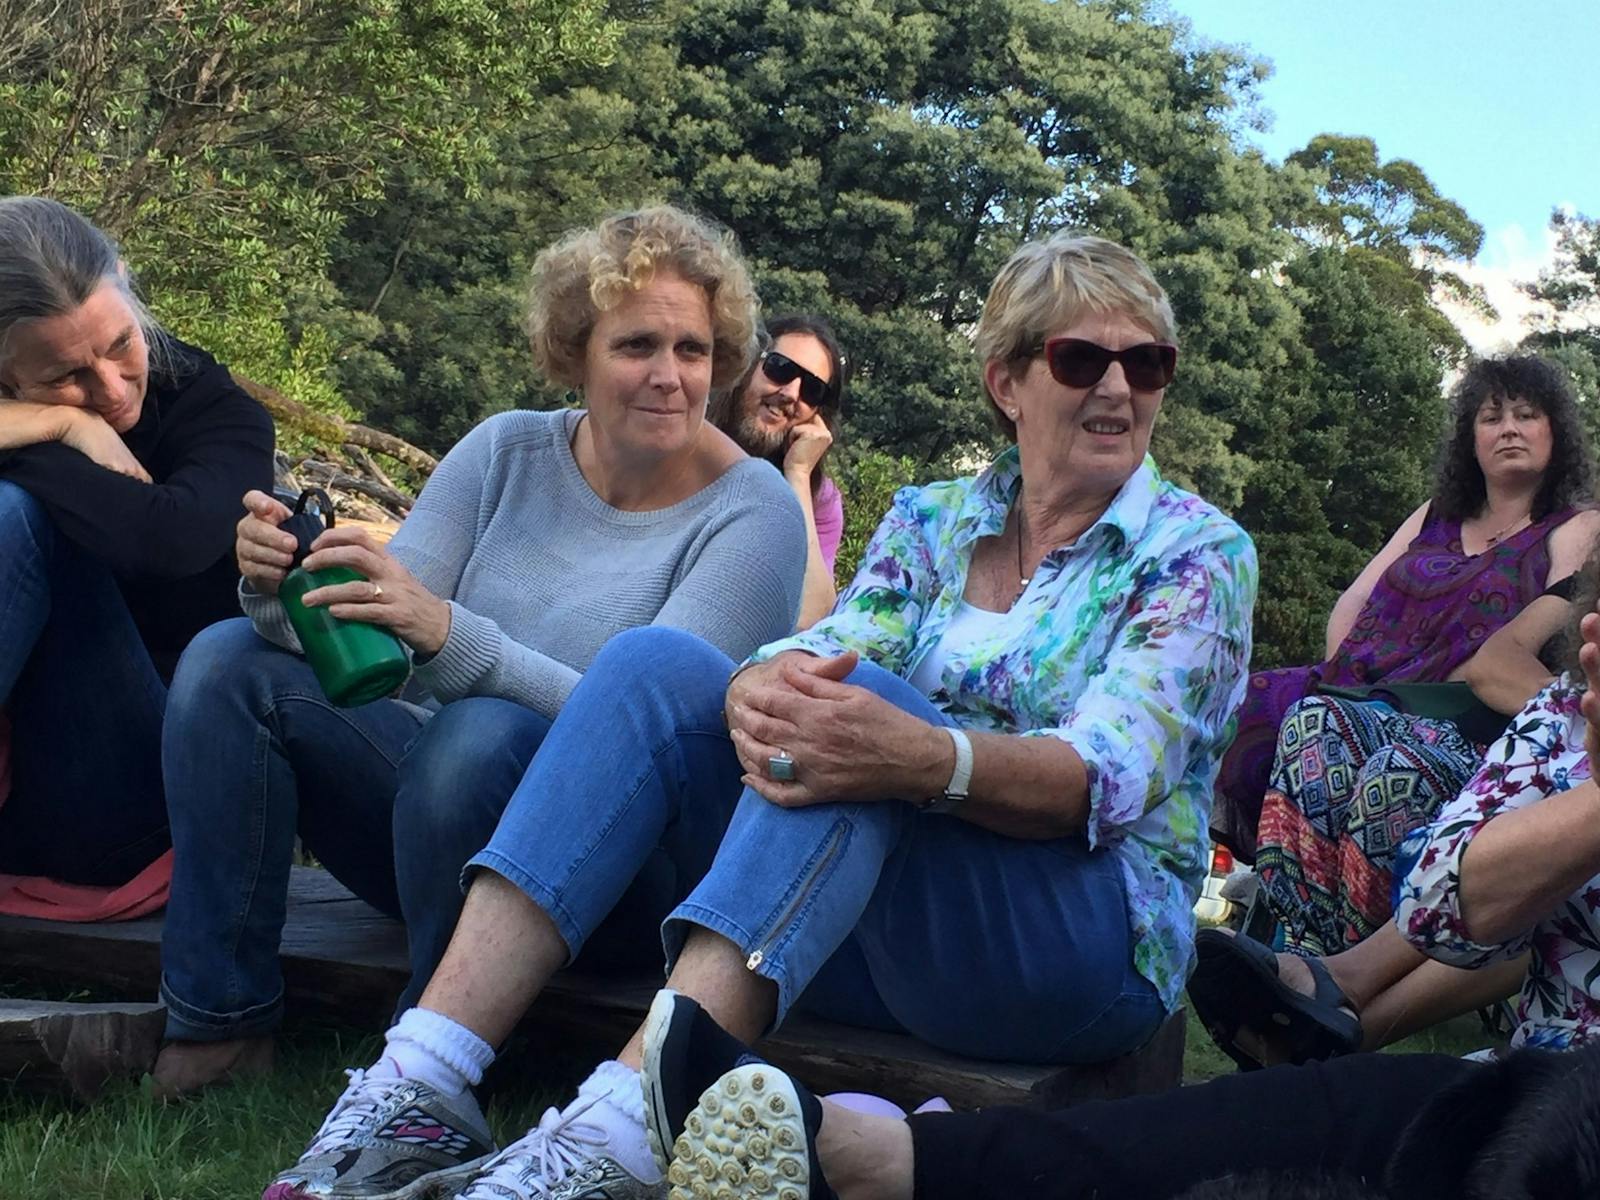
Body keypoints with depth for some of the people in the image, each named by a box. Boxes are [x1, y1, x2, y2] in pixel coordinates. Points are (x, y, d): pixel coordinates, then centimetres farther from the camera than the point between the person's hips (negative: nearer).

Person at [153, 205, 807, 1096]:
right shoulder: (509, 452, 2)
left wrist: (450, 636, -37)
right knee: (232, 662, -10)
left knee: (484, 734, -35)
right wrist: (285, 592, -25)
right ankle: (220, 1022, -8)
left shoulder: (751, 513, -13)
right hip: (435, 789, 6)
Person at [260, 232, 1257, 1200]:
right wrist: (766, 687, -32)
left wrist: (923, 758, -38)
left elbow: (1110, 779, -17)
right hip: (876, 934, 4)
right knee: (657, 662, -17)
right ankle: (419, 1089, -28)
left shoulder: (1199, 551, -1)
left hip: (1088, 946, -4)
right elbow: (835, 647, -6)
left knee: (868, 696, -32)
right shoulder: (931, 521, 13)